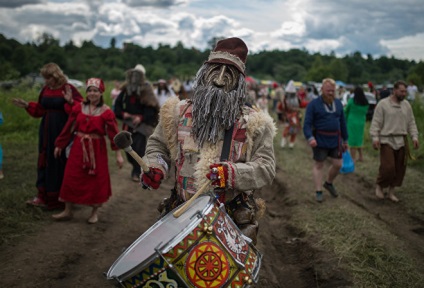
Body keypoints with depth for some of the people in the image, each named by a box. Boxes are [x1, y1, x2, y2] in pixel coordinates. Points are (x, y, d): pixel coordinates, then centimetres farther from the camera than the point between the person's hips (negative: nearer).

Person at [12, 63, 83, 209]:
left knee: (60, 162, 1)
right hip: (46, 131, 7)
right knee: (45, 161, 10)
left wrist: (70, 101, -31)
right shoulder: (45, 89, 8)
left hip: (62, 132, -7)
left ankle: (60, 197, 13)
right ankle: (44, 196, 19)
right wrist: (27, 105, 6)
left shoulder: (68, 88, -11)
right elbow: (40, 110, 17)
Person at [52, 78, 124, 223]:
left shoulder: (106, 112, -8)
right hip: (78, 148, 3)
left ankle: (94, 212, 24)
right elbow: (68, 128, 6)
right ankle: (67, 211, 22)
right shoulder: (79, 108, 1)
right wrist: (59, 145, 11)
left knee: (96, 180, 6)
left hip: (97, 150, -3)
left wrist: (118, 154, -14)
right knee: (71, 178, 7)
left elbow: (113, 133, -10)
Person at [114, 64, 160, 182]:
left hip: (142, 124, -5)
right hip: (128, 123, 5)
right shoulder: (126, 90, 4)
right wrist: (122, 113, -5)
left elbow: (151, 109, -12)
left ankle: (137, 172, -2)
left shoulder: (146, 92, -8)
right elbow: (118, 104, 12)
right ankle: (135, 165, 31)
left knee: (139, 148, -12)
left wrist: (141, 118, -22)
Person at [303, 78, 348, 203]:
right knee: (319, 165, 4)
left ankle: (329, 183, 32)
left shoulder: (338, 103, 9)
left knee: (337, 164, 6)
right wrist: (310, 138, -28)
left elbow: (342, 123, 15)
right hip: (320, 140, -5)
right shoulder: (313, 104, -8)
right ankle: (318, 191, 14)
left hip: (335, 140, 5)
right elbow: (307, 124, -13)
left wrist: (345, 140, 16)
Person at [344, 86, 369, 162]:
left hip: (352, 122, -5)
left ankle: (353, 158, 3)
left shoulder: (351, 101, -11)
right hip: (361, 122, 5)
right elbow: (365, 112, 11)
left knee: (352, 139, 0)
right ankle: (361, 156, 24)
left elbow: (346, 111, 2)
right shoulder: (366, 103, 1)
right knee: (359, 139, 19)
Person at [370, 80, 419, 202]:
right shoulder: (383, 104, -5)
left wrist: (414, 137, 2)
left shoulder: (406, 105, 10)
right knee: (388, 167, -12)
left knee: (400, 168, 6)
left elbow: (411, 123, 14)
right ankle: (379, 186, 15)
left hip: (402, 141, 5)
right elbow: (376, 123, -6)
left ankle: (391, 191, 21)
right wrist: (375, 138, -15)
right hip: (387, 141, -5)